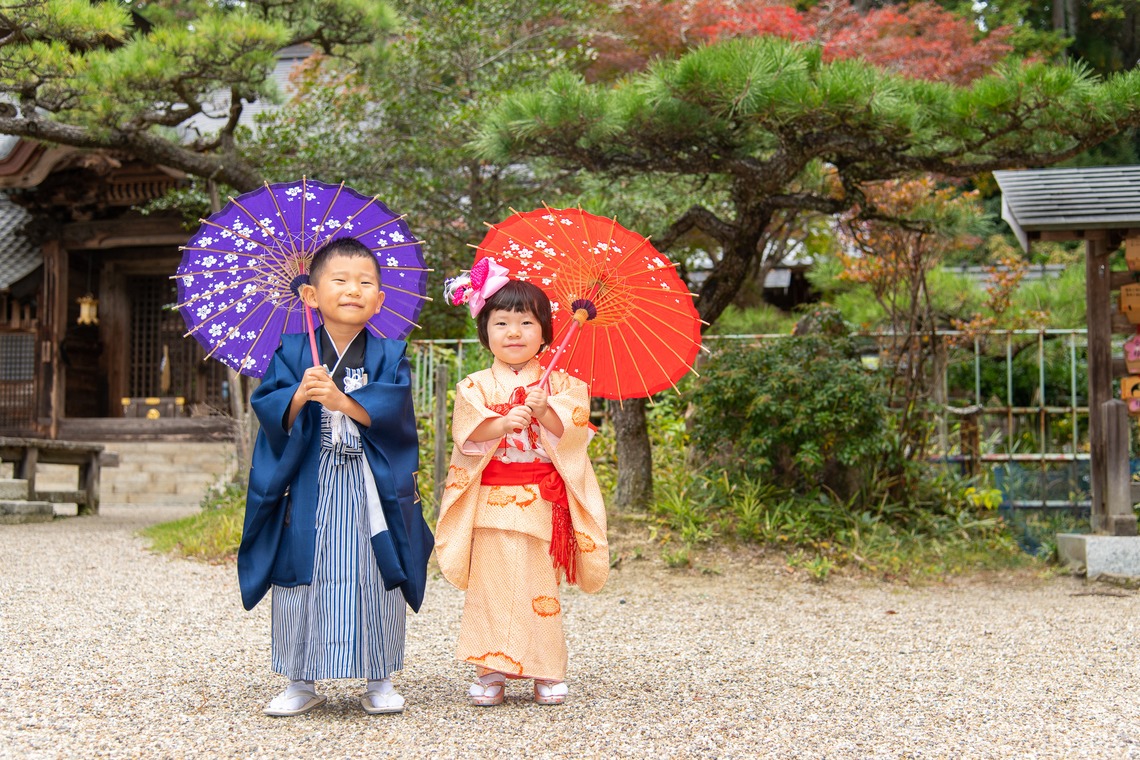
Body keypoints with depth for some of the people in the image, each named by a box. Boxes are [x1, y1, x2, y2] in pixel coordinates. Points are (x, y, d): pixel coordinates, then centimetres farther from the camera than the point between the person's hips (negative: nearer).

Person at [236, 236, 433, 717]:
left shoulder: (388, 356, 3)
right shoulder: (292, 352, 3)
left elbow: (393, 411, -12)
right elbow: (268, 409, -6)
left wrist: (342, 400, -23)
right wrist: (299, 396, -24)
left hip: (371, 490, 0)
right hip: (308, 488, 0)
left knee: (377, 582, 2)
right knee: (302, 580, 3)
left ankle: (379, 681, 16)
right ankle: (302, 682, 17)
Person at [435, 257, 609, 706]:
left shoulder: (559, 383, 5)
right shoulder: (476, 386, 4)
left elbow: (573, 429, -6)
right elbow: (467, 431, -9)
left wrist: (545, 412, -21)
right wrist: (502, 423, -25)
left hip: (542, 501, 0)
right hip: (491, 501, 0)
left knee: (541, 587, 4)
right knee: (490, 585, 0)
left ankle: (547, 672, 12)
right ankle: (490, 671, 7)